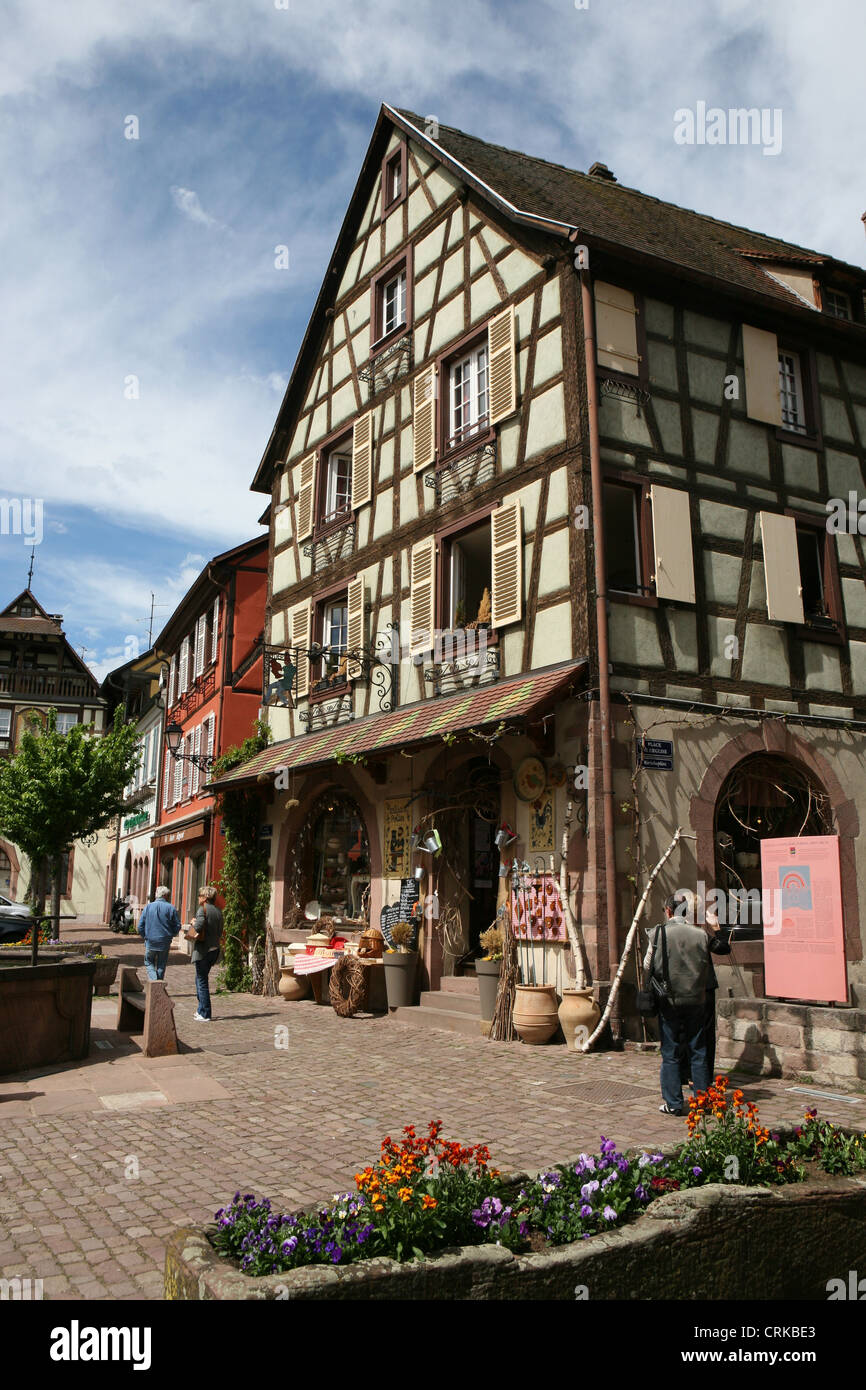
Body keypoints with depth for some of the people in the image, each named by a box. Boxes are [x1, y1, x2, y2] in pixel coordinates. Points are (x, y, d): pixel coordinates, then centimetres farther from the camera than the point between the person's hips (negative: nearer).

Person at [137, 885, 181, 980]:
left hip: (150, 941, 0)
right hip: (165, 943, 0)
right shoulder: (171, 908, -5)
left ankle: (153, 979, -5)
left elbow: (140, 926, 1)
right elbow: (177, 926, -4)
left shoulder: (148, 907, -1)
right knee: (161, 965, 13)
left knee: (149, 963, 15)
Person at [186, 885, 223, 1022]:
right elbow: (220, 932, 13)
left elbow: (199, 922, -27)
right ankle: (202, 1010, 24)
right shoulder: (218, 911, 13)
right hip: (215, 949, 8)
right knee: (199, 980, 21)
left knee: (202, 982, 0)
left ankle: (205, 1015, 2)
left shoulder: (203, 909, -9)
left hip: (203, 950, -8)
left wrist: (193, 931, -9)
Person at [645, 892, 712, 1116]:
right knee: (698, 1053, 11)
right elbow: (706, 970, 5)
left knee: (670, 1054, 7)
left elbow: (648, 966, -2)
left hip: (669, 1000, -2)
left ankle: (672, 1103, 11)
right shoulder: (700, 935, -4)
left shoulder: (658, 934, -9)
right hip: (696, 999, 2)